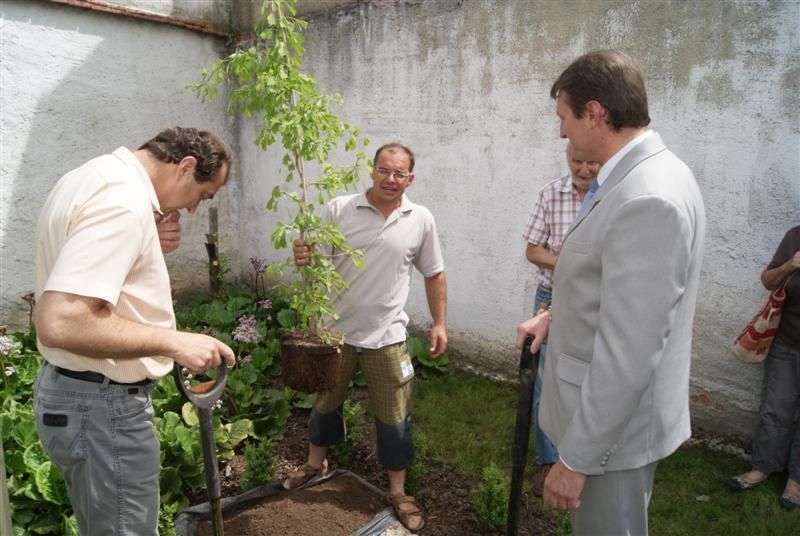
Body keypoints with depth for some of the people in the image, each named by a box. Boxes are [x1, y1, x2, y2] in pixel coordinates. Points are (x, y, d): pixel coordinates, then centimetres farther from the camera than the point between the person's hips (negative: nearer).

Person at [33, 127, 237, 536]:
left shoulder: (98, 177, 9)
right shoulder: (124, 200, -25)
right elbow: (60, 322, -33)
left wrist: (149, 245, 3)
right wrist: (174, 342, -25)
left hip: (76, 391, 10)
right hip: (104, 405, -10)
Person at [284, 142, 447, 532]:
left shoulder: (421, 220, -3)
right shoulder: (338, 209, -7)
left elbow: (434, 274, 7)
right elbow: (312, 257, -4)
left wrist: (439, 323, 5)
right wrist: (303, 257, -27)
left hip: (386, 336, 0)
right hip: (336, 329, 1)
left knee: (393, 418, 7)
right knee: (325, 402, 20)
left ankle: (397, 492, 27)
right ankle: (315, 464, 46)